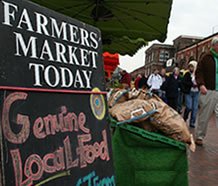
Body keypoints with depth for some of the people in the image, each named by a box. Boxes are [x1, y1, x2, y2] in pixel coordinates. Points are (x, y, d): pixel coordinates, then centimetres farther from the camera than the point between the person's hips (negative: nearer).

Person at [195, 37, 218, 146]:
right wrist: (201, 84, -16)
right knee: (204, 116, 5)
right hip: (208, 91, -2)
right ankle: (199, 137, 19)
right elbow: (199, 72, -1)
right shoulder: (207, 58, 3)